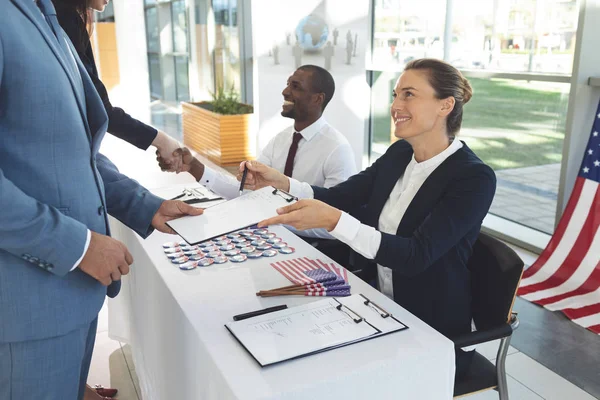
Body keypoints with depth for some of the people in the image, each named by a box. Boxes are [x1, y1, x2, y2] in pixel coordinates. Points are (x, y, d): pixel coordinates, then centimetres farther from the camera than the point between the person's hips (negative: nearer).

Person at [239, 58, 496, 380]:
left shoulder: (474, 178, -20)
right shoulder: (399, 154, 1)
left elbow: (416, 256, -28)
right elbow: (339, 196, 4)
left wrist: (332, 220, -39)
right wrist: (280, 182, -12)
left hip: (431, 334, -6)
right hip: (381, 308, 6)